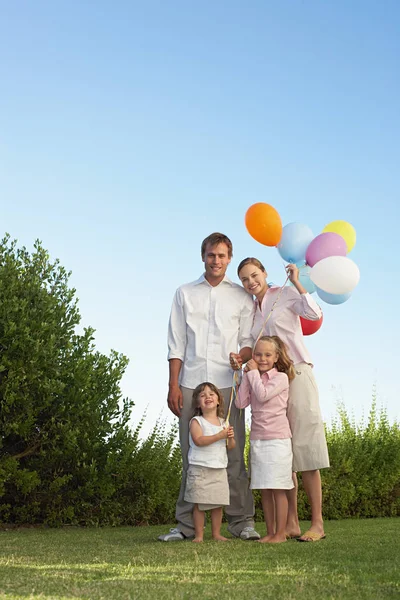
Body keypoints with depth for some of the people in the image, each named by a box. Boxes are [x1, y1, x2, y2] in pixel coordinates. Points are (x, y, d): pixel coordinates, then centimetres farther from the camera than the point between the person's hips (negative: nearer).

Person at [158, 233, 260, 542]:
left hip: (227, 383, -1)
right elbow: (176, 343, 10)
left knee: (233, 454, -4)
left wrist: (242, 357, -13)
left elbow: (248, 340, 10)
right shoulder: (185, 294, 15)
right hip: (191, 384, 1)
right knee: (191, 456, 1)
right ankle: (186, 524, 7)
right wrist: (173, 385, 2)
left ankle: (242, 521, 3)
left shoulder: (242, 296, 13)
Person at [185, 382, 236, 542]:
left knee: (218, 504, 7)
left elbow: (231, 447, 14)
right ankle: (199, 535, 6)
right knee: (199, 504, -2)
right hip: (200, 469, -4)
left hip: (219, 470, 5)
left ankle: (216, 534, 17)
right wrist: (220, 435, -22)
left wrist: (231, 438, -9)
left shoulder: (223, 423, 11)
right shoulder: (196, 421, -5)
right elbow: (199, 440, -21)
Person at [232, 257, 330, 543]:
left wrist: (296, 282, -13)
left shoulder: (286, 295, 0)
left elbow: (315, 314, -17)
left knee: (304, 449, -7)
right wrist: (240, 359, -3)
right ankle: (291, 523, 10)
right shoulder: (252, 311, 17)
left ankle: (317, 523, -2)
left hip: (296, 377, -6)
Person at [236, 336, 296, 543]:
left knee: (278, 489, -3)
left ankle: (280, 533, 4)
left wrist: (254, 372, -8)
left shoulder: (281, 378, -4)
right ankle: (270, 532, 17)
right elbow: (240, 403, 0)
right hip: (257, 439, 6)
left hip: (277, 439, -6)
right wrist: (247, 376, -1)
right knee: (264, 490, 9)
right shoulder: (252, 379, 12)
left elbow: (262, 395, -19)